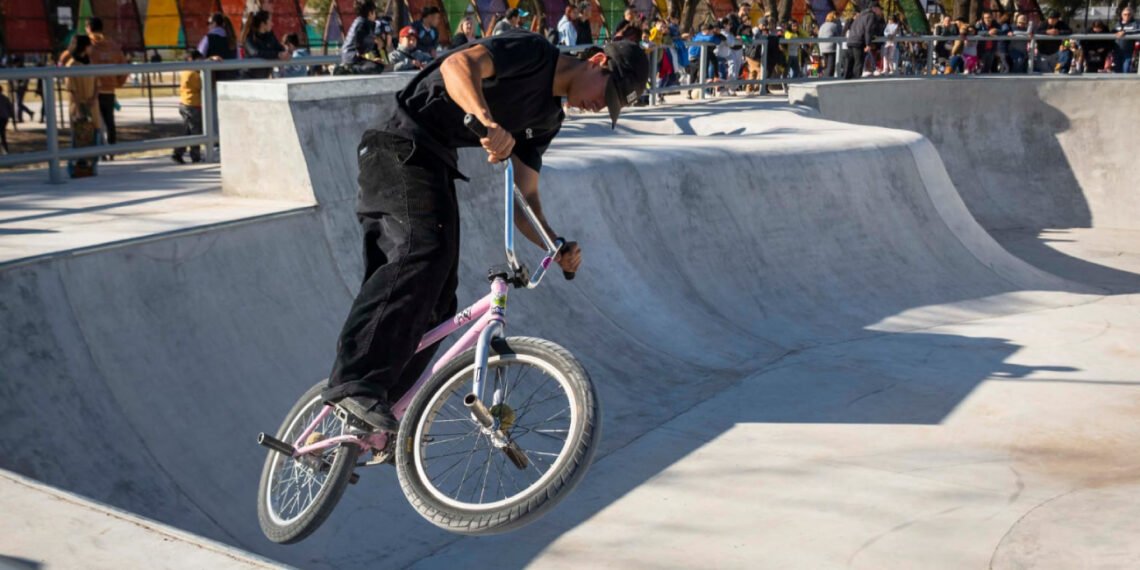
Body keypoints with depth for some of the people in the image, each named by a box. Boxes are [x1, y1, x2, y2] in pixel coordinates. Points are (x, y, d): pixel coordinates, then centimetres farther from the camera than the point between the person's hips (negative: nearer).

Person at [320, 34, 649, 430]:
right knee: (426, 249, -30)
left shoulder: (547, 119, 17)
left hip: (435, 164, 9)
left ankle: (371, 417, 4)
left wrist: (558, 248, -3)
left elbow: (523, 198, 14)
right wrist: (489, 122, -44)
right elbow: (458, 64, -26)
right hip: (401, 144, -9)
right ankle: (355, 382, -35)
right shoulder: (533, 52, -8)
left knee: (436, 306, 1)